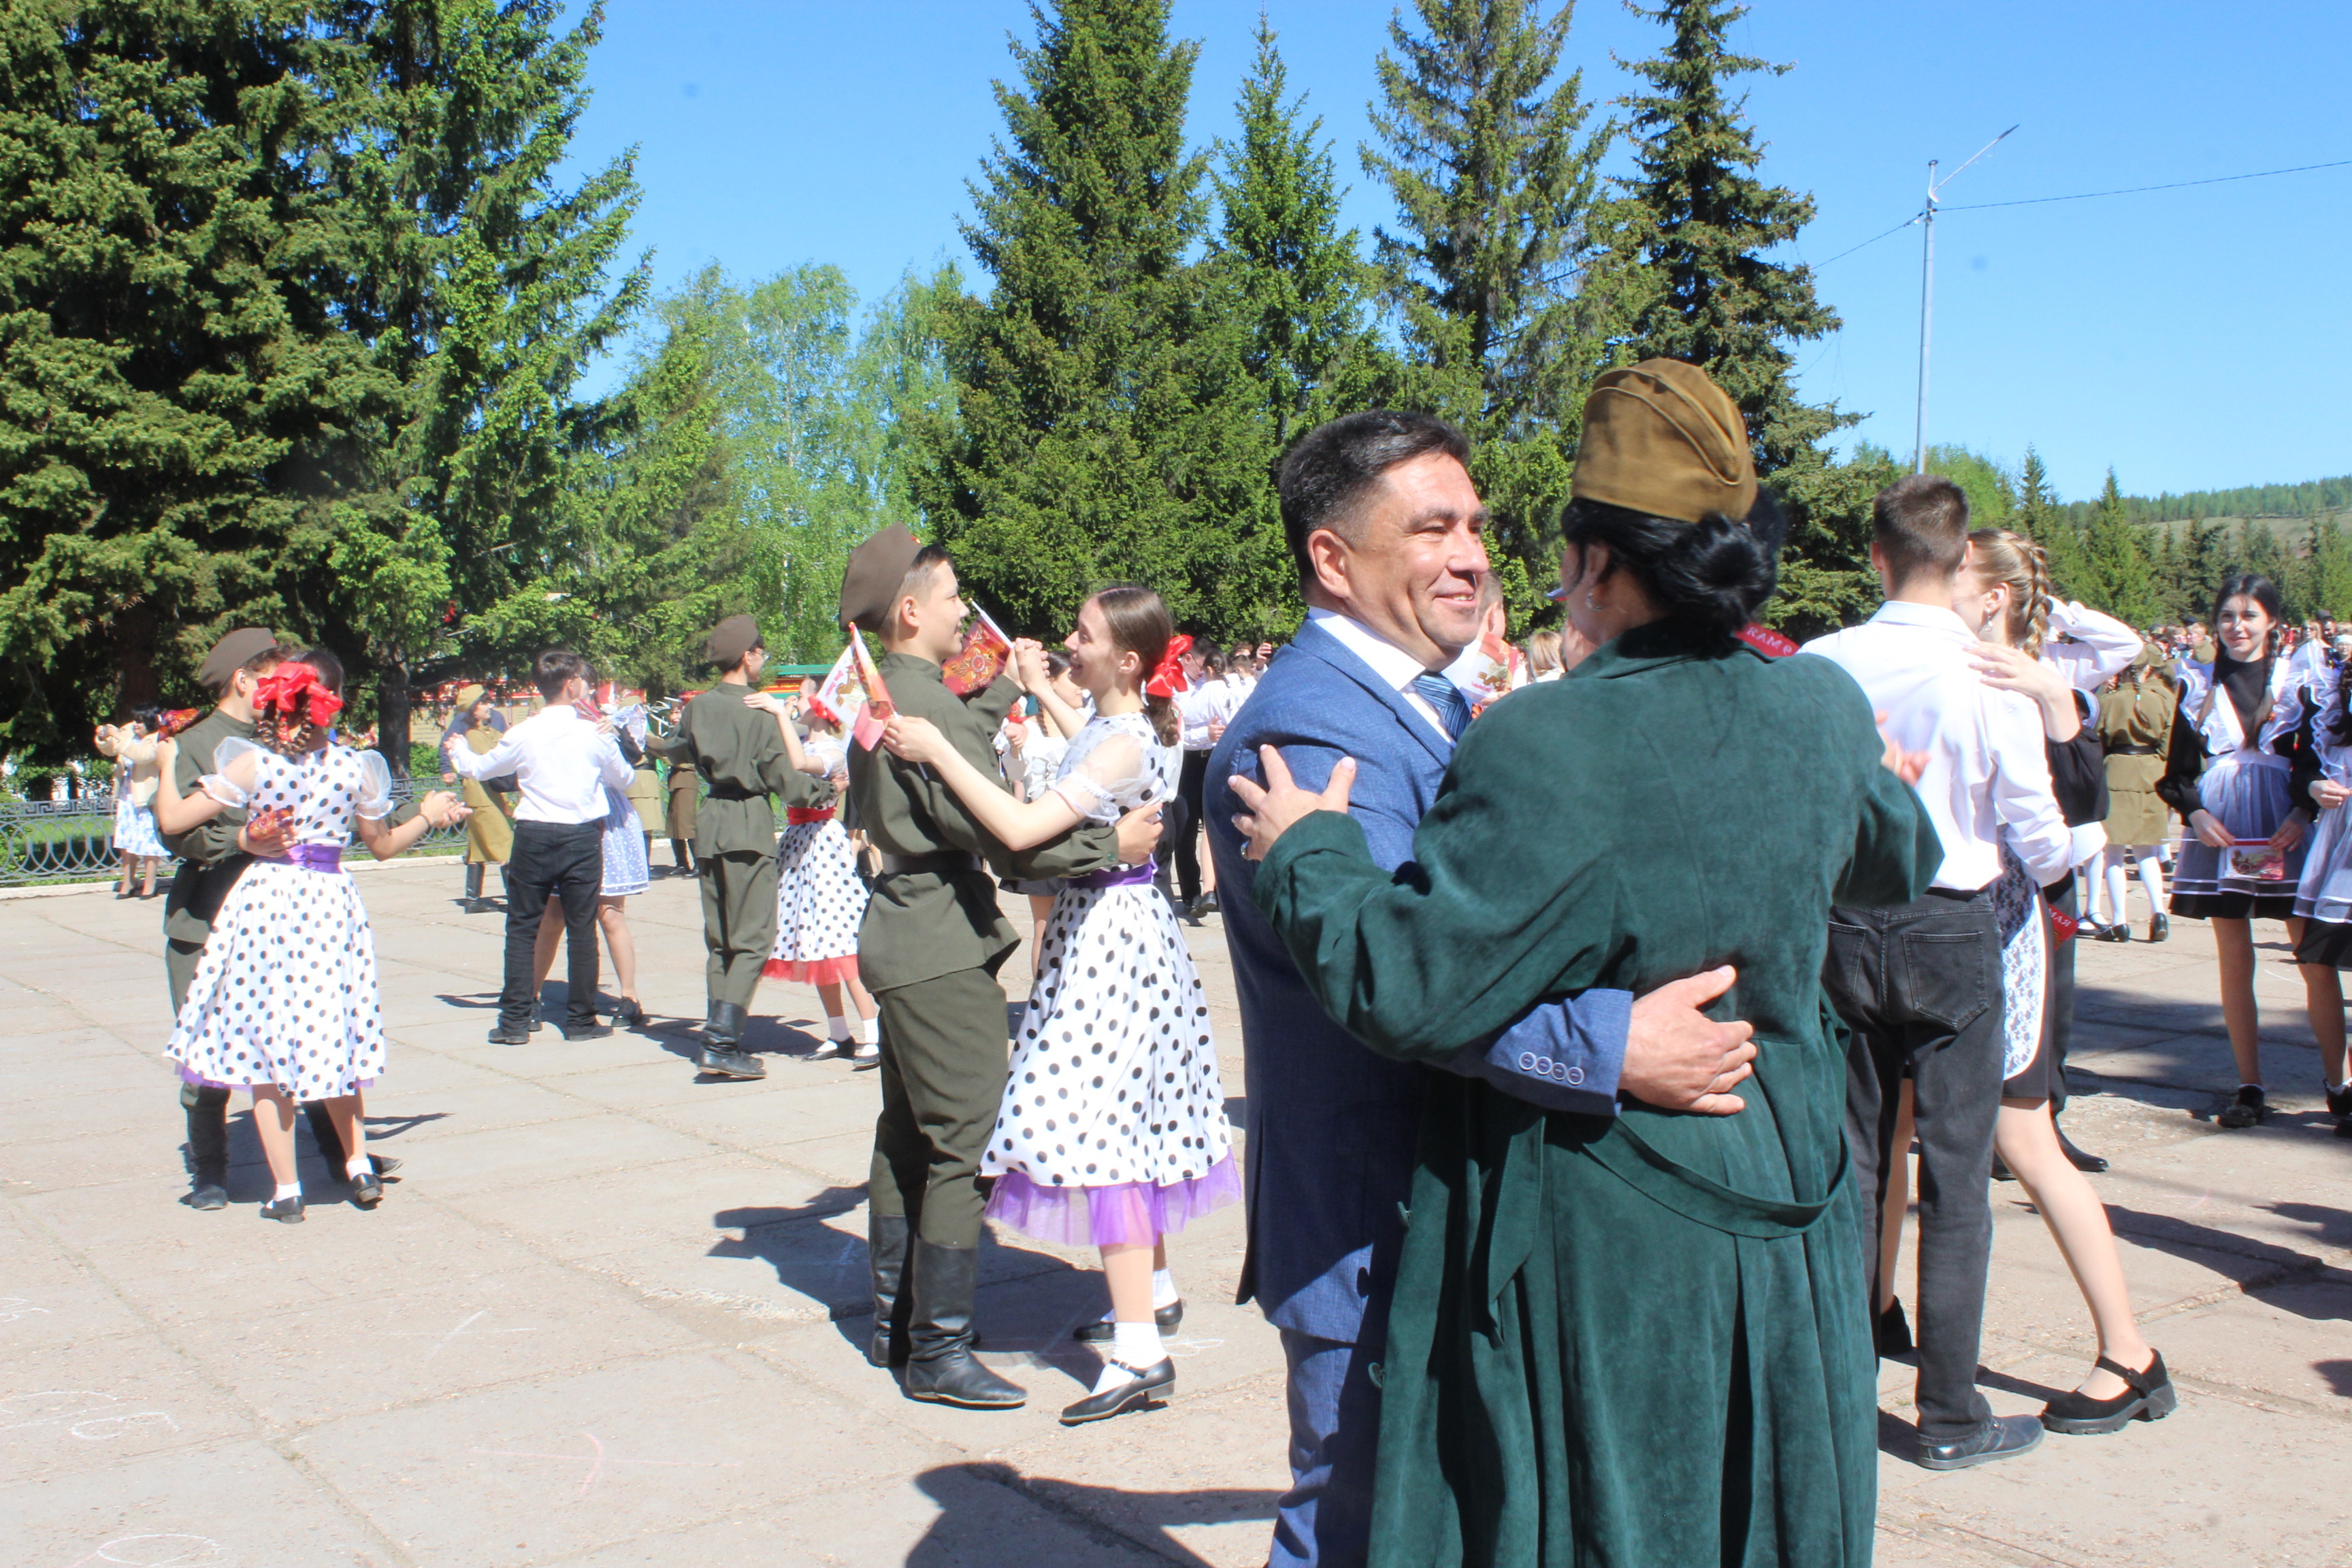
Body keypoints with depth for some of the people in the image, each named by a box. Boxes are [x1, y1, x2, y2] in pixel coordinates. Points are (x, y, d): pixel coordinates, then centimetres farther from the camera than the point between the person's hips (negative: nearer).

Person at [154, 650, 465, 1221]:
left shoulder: (252, 763, -9)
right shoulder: (354, 768, -2)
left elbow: (173, 820, -6)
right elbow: (382, 846, 11)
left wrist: (165, 764, 11)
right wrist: (426, 815, 27)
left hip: (264, 904, -2)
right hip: (330, 903, 2)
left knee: (263, 1050, 6)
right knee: (330, 1041, 19)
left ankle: (287, 1192, 9)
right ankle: (359, 1165, 20)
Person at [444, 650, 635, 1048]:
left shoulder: (524, 734, -2)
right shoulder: (595, 733, -4)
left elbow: (480, 768, 14)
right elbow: (623, 779, 12)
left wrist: (456, 752, 36)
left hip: (534, 836, 1)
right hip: (583, 838, 0)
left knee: (522, 928, 7)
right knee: (581, 929, 6)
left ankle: (515, 1021, 7)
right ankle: (580, 1019, 11)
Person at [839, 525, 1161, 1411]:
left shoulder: (882, 697, 9)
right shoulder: (926, 703, -20)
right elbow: (1004, 837, -24)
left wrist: (1005, 688, 36)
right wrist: (1110, 846, -16)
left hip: (903, 938, 11)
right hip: (945, 951, -11)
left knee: (907, 1137, 17)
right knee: (962, 1148, -5)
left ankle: (895, 1323, 27)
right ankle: (938, 1352, 1)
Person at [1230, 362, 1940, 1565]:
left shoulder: (1545, 747, -25)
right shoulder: (1826, 710, -3)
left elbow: (1413, 991, -24)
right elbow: (1899, 863, 18)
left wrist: (1307, 854, -9)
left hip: (1600, 1246, -6)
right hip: (1783, 1212, 7)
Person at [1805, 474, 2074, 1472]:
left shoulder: (1823, 664, -5)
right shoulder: (1990, 677, -12)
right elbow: (2040, 841, -7)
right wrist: (2063, 859, 16)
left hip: (1844, 927, 3)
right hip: (1953, 930, -3)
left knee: (1851, 1163, 14)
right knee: (1955, 1173, 6)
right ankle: (1950, 1415, 13)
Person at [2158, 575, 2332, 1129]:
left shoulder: (2296, 680, 3)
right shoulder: (2197, 683, 7)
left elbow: (2316, 760, 3)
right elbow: (2178, 768, 8)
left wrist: (2303, 814, -13)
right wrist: (2195, 812, -9)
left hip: (2286, 829, -1)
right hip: (2220, 832, 1)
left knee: (2316, 960, -3)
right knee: (2234, 963, 5)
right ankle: (2249, 1086, 11)